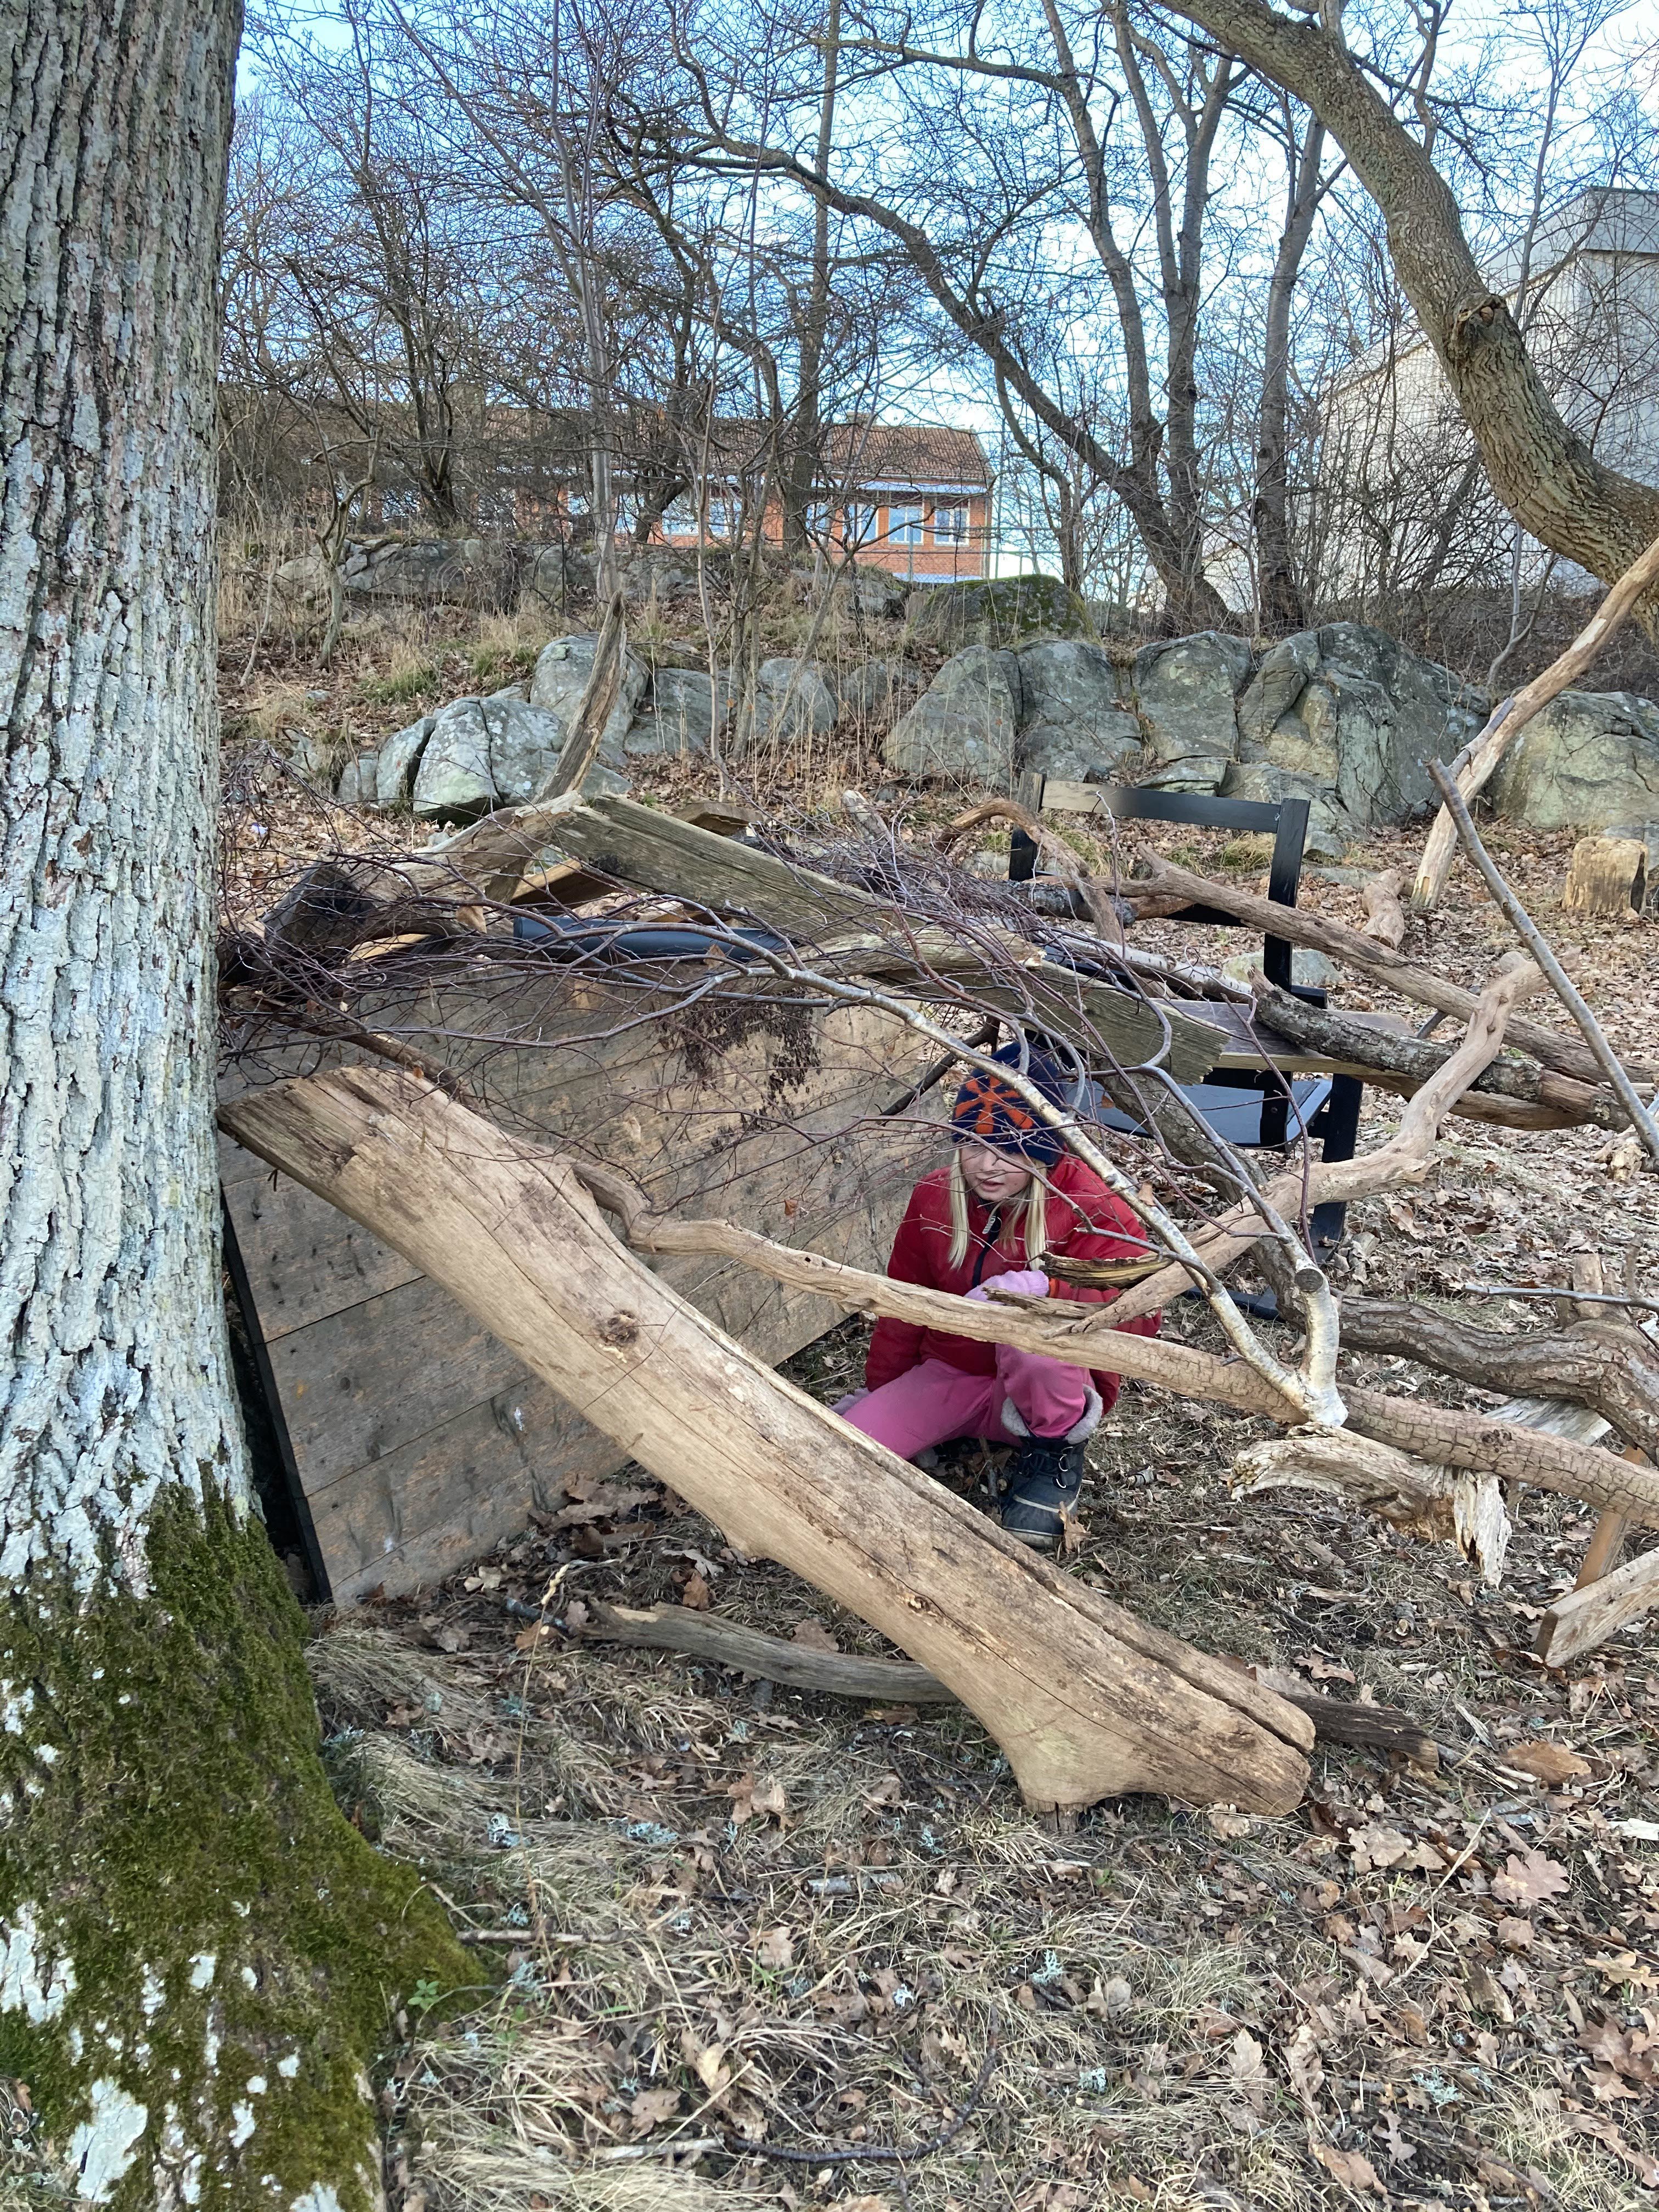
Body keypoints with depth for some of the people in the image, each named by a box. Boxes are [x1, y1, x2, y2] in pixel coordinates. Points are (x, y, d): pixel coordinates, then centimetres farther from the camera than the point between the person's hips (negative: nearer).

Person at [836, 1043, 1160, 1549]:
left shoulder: (1086, 1206, -17)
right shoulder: (934, 1196, -2)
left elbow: (1138, 1312, -29)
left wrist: (1043, 1285, -44)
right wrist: (878, 1390, 17)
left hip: (1039, 1394, -3)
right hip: (947, 1375, 4)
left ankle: (1054, 1451, -11)